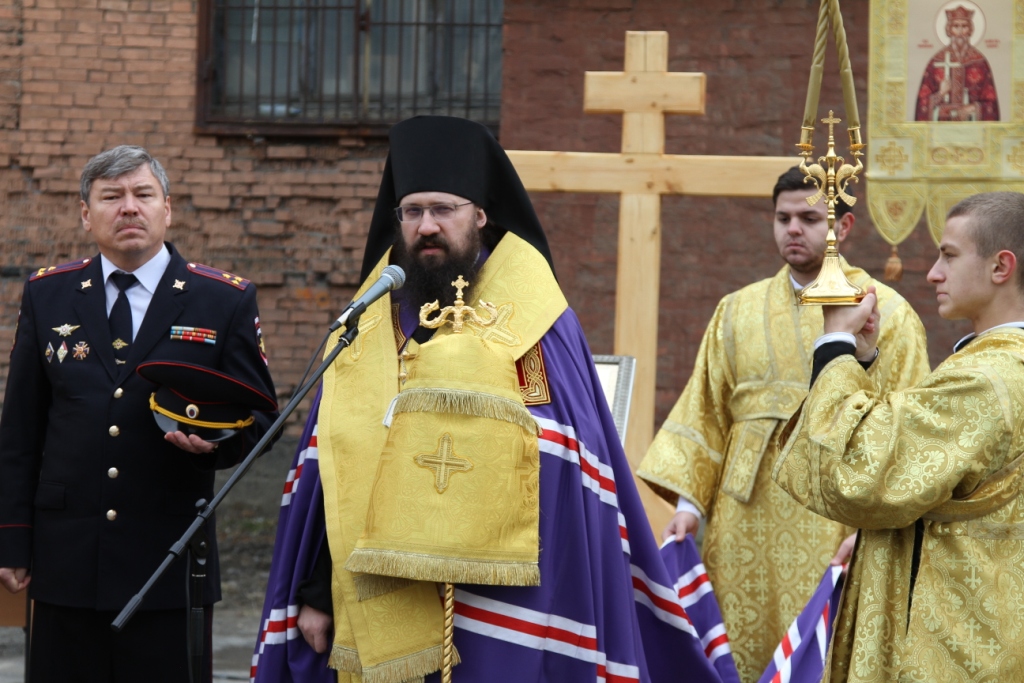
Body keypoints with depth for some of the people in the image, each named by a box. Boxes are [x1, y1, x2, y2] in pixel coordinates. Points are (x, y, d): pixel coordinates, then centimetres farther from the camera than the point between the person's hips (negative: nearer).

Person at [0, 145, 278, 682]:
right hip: (65, 563, 2)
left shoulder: (226, 301, 4)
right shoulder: (46, 295, 9)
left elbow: (259, 417, 6)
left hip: (171, 568, -1)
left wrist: (216, 440, -17)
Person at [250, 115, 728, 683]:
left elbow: (564, 481, -5)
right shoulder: (371, 326, 12)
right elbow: (328, 470, 12)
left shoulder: (531, 321, 0)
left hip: (492, 612, -4)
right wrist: (315, 591, 7)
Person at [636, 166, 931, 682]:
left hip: (833, 531, -3)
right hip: (747, 528, 4)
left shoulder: (888, 315, 1)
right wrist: (688, 502, 1)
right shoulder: (738, 312, 13)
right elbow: (705, 416, 13)